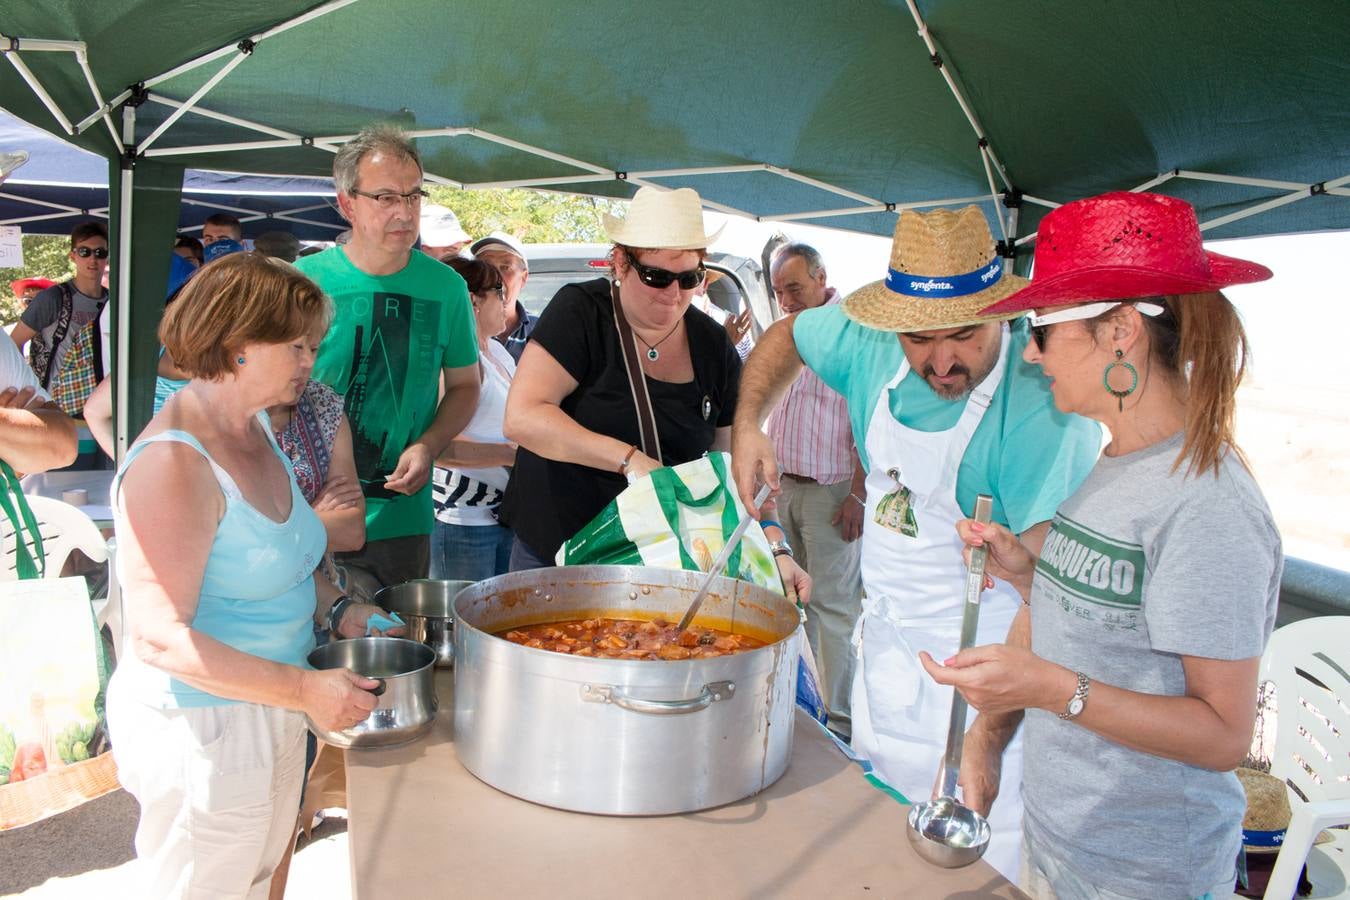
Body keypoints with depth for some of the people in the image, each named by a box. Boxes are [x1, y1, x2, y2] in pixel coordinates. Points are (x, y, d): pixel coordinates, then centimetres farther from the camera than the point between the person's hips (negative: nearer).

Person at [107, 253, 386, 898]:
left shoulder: (255, 425, 3)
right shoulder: (174, 464, -26)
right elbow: (159, 638, -28)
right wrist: (304, 689, -27)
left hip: (269, 709, 9)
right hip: (199, 726, -8)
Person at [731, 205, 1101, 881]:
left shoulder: (1042, 400, -29)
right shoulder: (870, 342, -9)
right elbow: (788, 336, 13)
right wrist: (747, 425, -2)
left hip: (979, 665, -6)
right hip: (885, 637, 7)